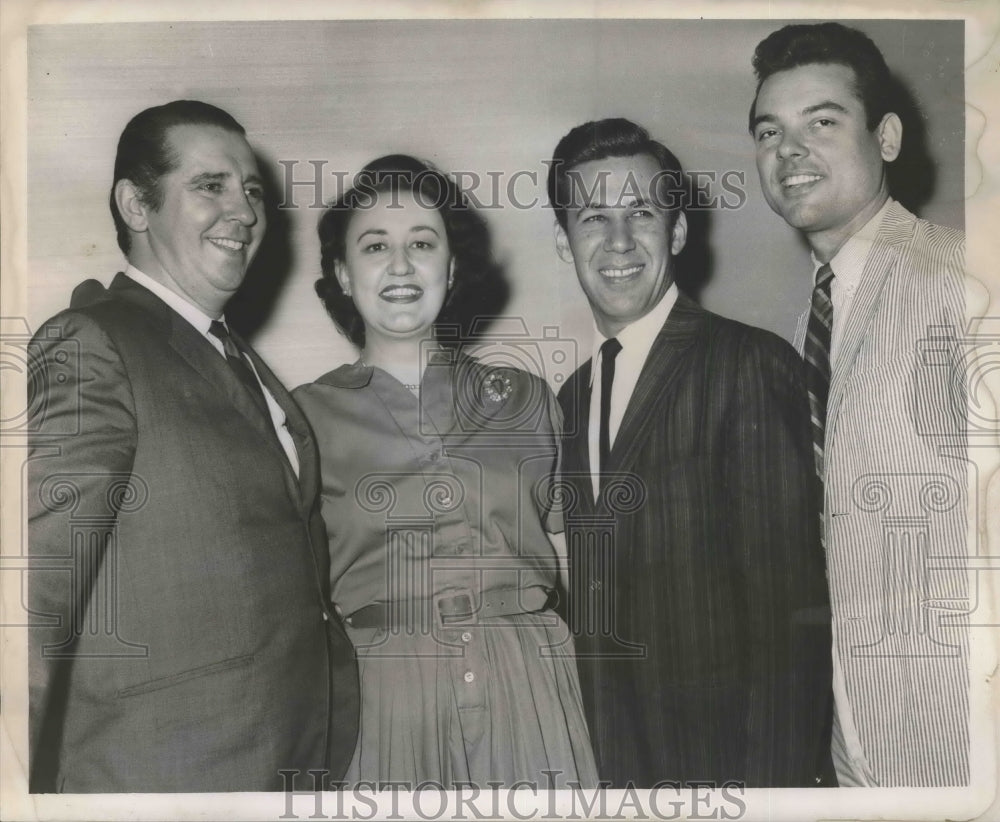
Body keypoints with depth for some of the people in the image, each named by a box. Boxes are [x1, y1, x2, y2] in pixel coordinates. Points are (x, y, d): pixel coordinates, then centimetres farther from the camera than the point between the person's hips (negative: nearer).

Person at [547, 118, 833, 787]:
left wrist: (771, 781, -18)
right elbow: (585, 599, 10)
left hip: (715, 751, -5)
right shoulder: (569, 398, 8)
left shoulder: (751, 364, -13)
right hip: (597, 754, 6)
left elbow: (791, 607, -15)